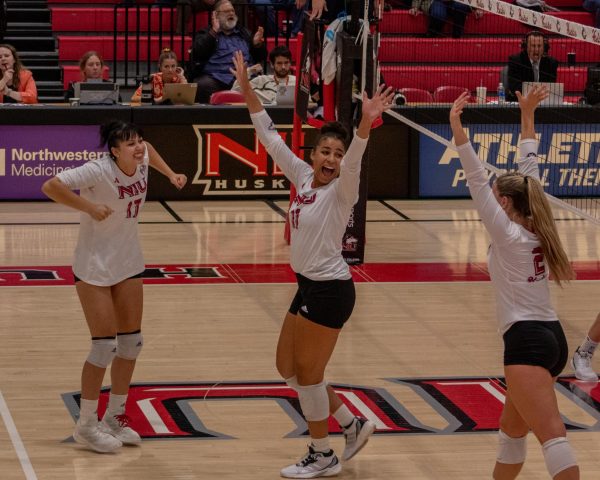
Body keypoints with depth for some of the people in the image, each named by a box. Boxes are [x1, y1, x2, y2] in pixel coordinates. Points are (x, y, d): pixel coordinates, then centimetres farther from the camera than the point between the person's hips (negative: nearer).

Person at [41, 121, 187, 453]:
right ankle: (86, 425, 6)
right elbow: (50, 186, -31)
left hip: (128, 262, 8)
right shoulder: (99, 171, -26)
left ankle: (114, 418, 23)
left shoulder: (141, 161, -6)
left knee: (132, 342, 10)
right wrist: (89, 207, -30)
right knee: (105, 345, -7)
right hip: (94, 266, -8)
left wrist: (171, 174, 9)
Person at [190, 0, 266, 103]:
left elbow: (260, 58, 26)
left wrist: (257, 44, 5)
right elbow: (198, 54, 1)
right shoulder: (206, 34, 20)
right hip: (215, 77, -2)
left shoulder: (244, 34, 29)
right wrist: (214, 32, -3)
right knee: (203, 85, -36)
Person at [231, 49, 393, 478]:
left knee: (307, 372, 0)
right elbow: (271, 137, 9)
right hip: (308, 285, 8)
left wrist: (366, 125, -53)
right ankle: (353, 425, 26)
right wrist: (247, 89, 5)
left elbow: (354, 162, -35)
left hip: (330, 289, -8)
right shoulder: (303, 177, 4)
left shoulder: (341, 190, -14)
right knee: (288, 368, 14)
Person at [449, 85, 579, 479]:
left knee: (552, 435, -17)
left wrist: (457, 129, -19)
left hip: (527, 341, -9)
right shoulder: (535, 229, 11)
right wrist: (527, 116, 26)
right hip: (551, 336, 9)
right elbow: (530, 170, 19)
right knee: (512, 426, 22)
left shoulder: (508, 234, -8)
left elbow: (476, 181, -15)